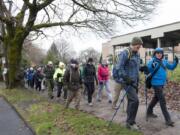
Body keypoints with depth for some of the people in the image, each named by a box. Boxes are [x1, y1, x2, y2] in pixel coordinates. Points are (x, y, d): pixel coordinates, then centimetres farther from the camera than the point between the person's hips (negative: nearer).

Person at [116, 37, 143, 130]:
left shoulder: (137, 54, 12)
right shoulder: (124, 54, -14)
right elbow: (119, 68, -18)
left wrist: (137, 79, 16)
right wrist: (126, 78, -21)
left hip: (134, 81, 8)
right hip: (127, 81, -8)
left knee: (131, 101, 13)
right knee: (134, 100, -13)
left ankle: (130, 121, 26)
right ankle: (130, 122, 3)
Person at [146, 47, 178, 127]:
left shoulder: (164, 61, 8)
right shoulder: (152, 61, -12)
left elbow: (171, 67, 14)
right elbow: (147, 71, -20)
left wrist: (175, 62, -3)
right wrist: (152, 67, -39)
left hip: (162, 83, 8)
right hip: (156, 83, -8)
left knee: (156, 98, 20)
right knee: (162, 101, -6)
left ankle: (149, 112, 37)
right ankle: (168, 120, 1)